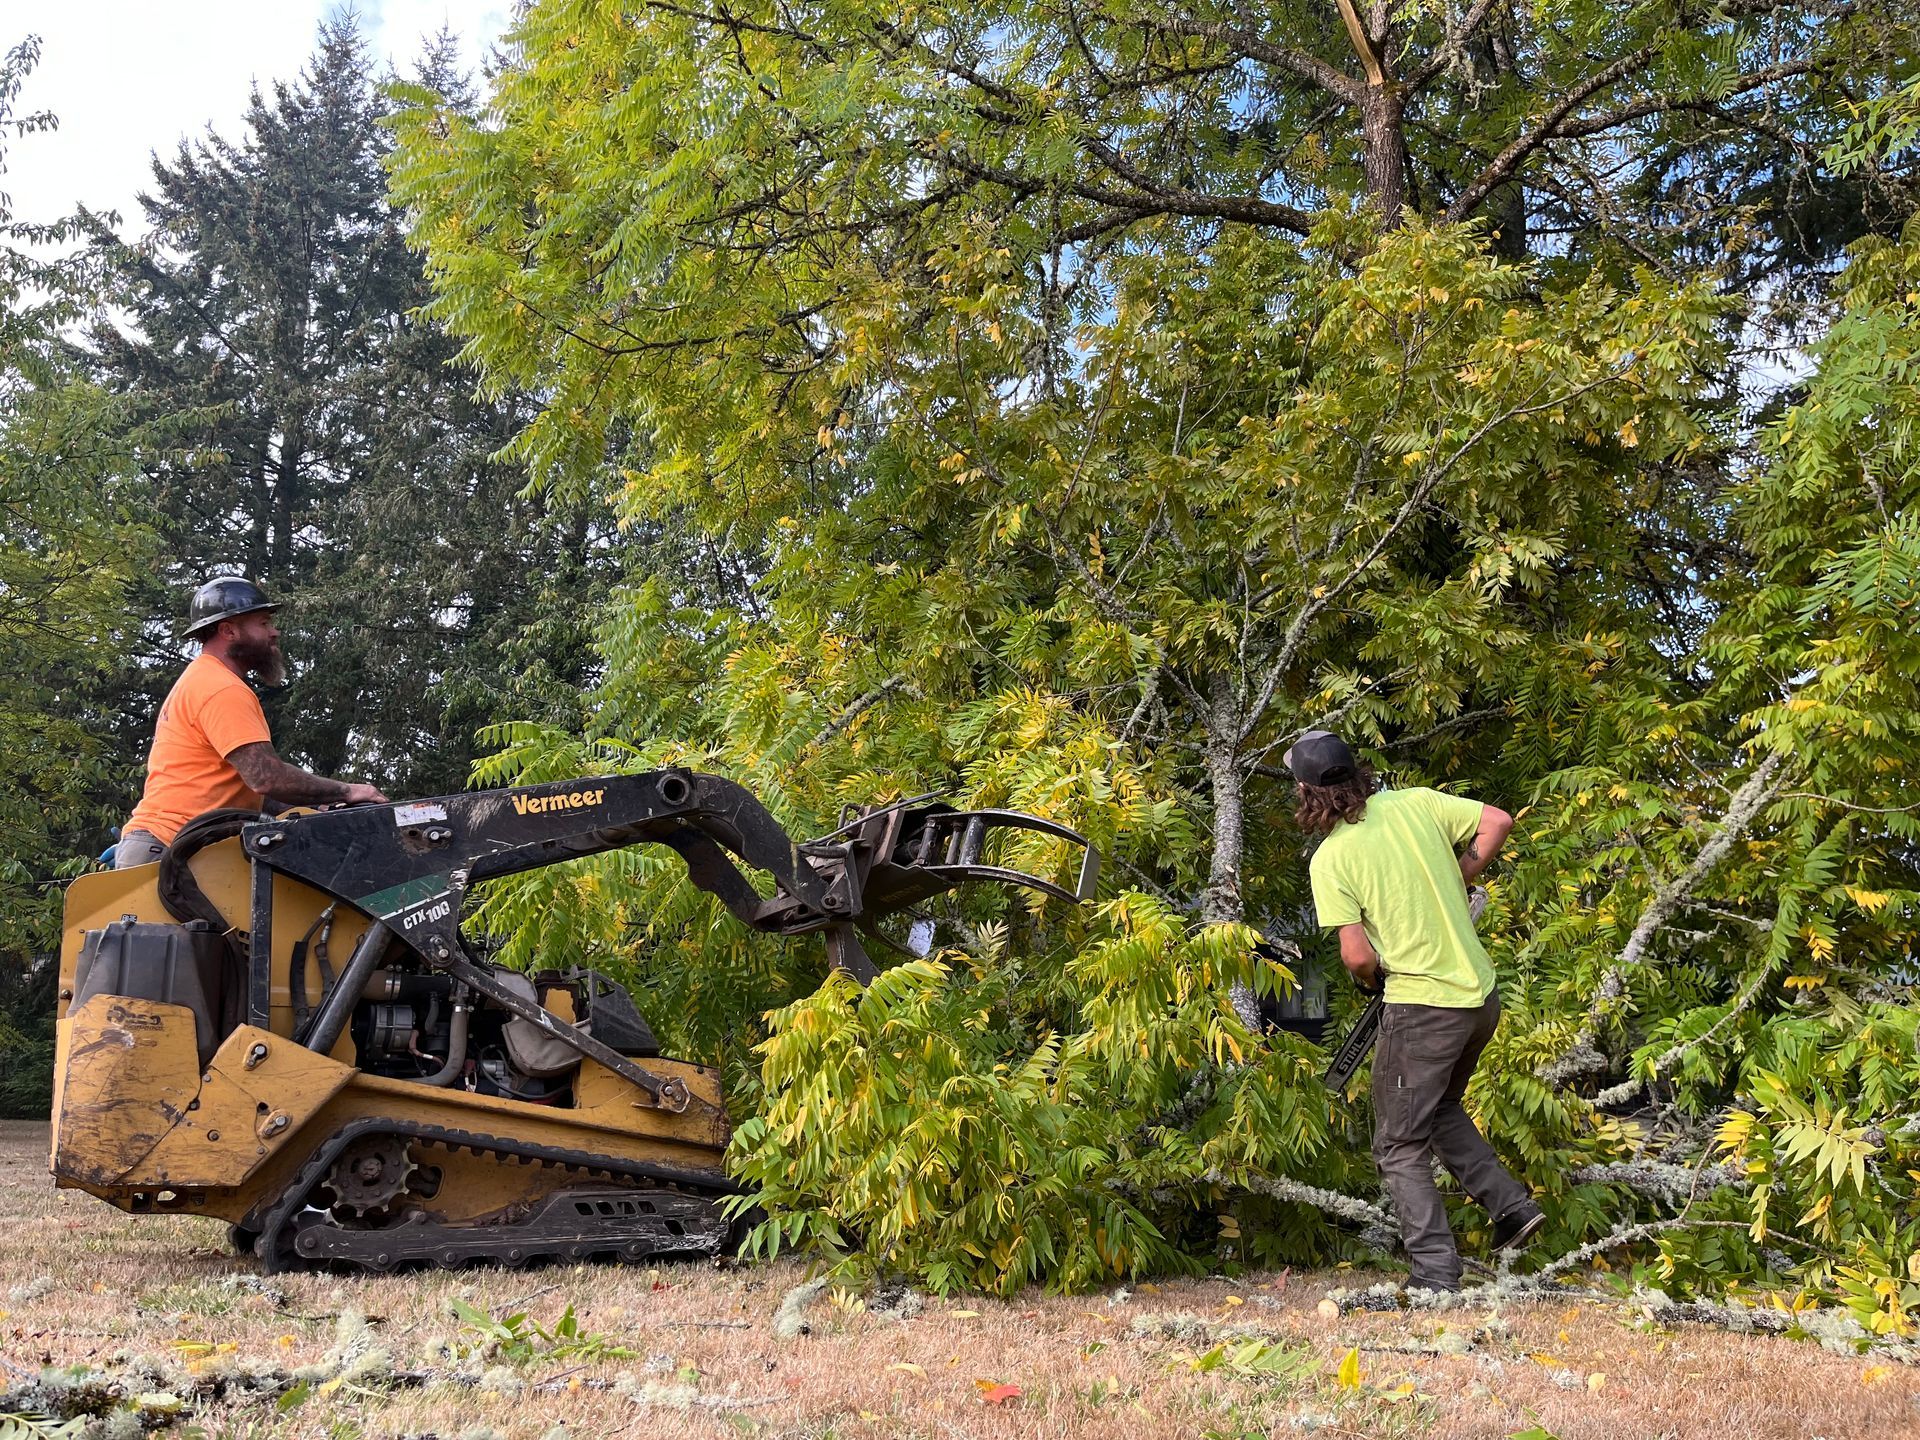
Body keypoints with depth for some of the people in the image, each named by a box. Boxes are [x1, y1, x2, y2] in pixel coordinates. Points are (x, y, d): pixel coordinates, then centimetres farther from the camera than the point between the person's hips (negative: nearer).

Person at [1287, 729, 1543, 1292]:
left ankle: (1436, 1274, 4)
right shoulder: (1416, 803, 0)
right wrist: (1455, 885, 10)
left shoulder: (1329, 860, -14)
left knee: (1401, 1148, 7)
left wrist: (1368, 979, 6)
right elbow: (1498, 822, 3)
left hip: (1422, 1008, -7)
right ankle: (1512, 1204, 22)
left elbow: (1358, 956, -17)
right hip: (1482, 997, 7)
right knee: (1440, 1109, 30)